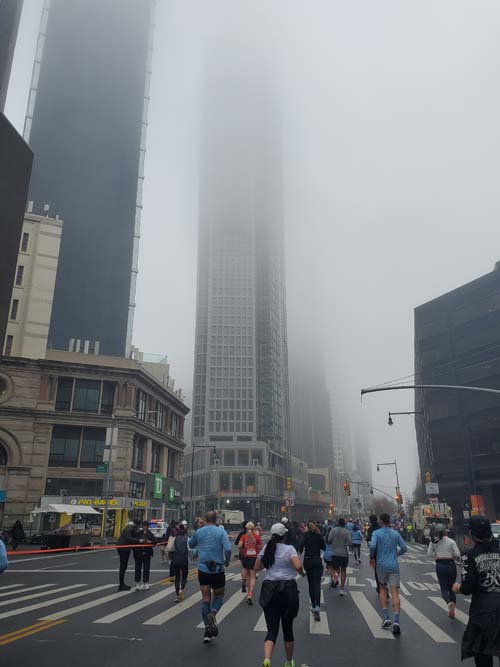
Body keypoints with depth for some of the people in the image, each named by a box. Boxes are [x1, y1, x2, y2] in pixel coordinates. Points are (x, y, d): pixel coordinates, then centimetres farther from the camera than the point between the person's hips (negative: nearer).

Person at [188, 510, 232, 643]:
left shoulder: (199, 532, 1)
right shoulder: (221, 532, -7)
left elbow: (191, 545, 18)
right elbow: (228, 549, -18)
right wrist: (227, 562, -1)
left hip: (203, 570, 2)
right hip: (217, 570, -2)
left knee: (206, 599, 9)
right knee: (219, 596, 16)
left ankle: (208, 631, 6)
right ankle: (212, 613, -13)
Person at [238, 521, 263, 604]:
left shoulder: (243, 537, -3)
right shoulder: (257, 536, -4)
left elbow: (240, 545, -15)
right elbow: (261, 547, -3)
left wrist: (241, 551, 4)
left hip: (245, 557, 1)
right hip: (254, 557, -1)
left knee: (247, 575, 19)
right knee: (252, 577, 1)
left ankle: (248, 592, 28)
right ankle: (250, 594, -16)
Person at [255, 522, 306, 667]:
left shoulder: (266, 549, 4)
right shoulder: (289, 549, -7)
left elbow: (257, 567, 10)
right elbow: (298, 566, -20)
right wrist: (303, 573, 1)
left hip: (269, 590, 2)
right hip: (288, 589, -2)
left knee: (272, 630, 1)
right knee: (288, 628, 17)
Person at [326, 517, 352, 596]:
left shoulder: (333, 530, -4)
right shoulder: (347, 532, -7)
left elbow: (329, 541, -7)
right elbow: (350, 543, -12)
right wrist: (346, 543, 10)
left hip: (335, 553, 0)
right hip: (344, 554, 0)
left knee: (336, 569, 16)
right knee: (343, 571, 15)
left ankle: (335, 578, -17)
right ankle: (342, 589, 14)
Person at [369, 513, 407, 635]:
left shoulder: (377, 533, -4)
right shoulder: (396, 534, 6)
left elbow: (372, 546, -18)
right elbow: (404, 548, 6)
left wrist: (372, 558, -1)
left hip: (381, 565, -1)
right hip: (394, 565, 1)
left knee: (382, 588, 18)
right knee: (395, 592, -1)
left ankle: (385, 617, 8)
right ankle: (396, 621, -15)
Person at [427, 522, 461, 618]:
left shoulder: (433, 541, -3)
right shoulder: (451, 541, -8)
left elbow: (429, 553, -3)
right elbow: (457, 554, -12)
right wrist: (455, 558, 9)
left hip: (440, 565, 0)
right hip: (450, 565, 0)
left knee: (444, 588, 4)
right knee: (451, 588, 16)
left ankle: (449, 602, -26)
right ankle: (452, 610, 14)